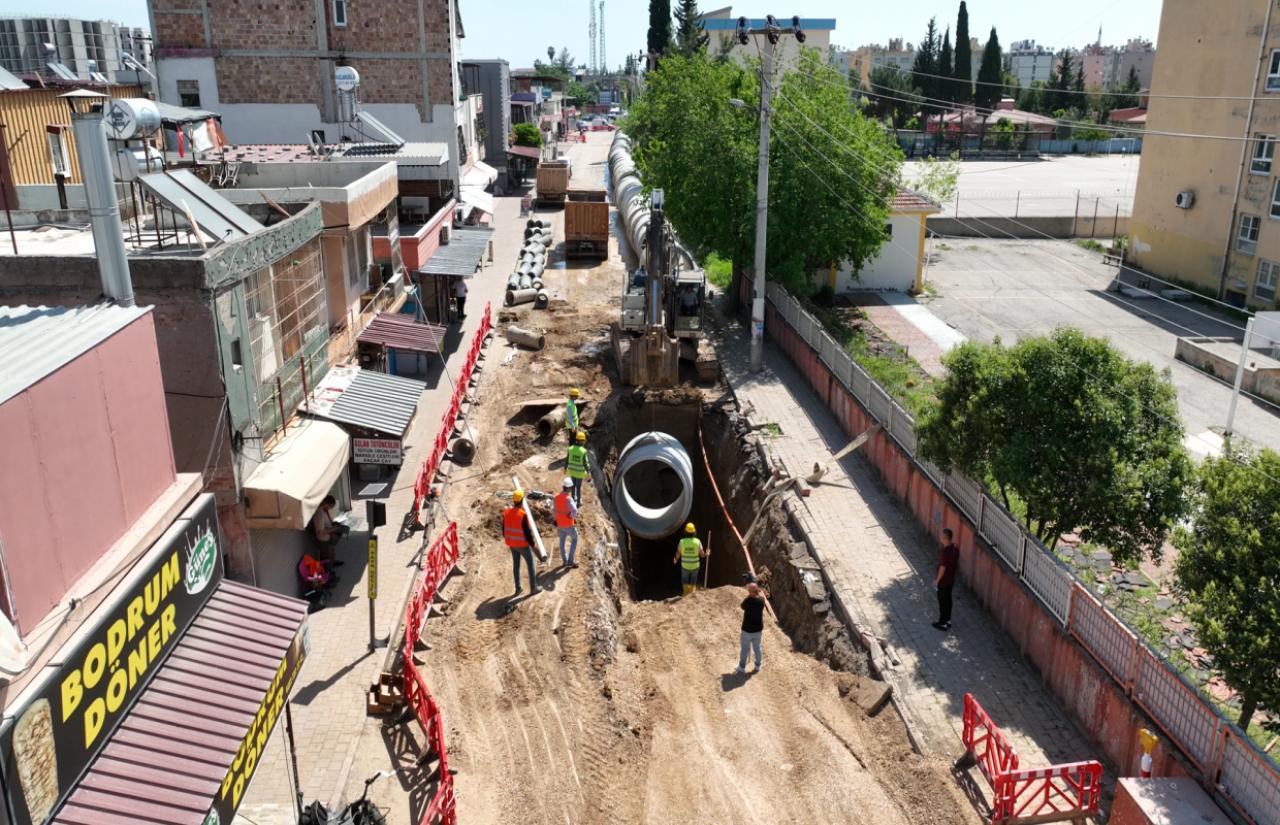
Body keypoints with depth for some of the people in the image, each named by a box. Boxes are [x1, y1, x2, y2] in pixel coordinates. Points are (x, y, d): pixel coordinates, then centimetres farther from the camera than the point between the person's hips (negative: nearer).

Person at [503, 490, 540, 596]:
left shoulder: (506, 513, -4)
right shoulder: (523, 514, -24)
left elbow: (504, 529, 5)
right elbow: (527, 531, -20)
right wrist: (532, 544, -7)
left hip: (512, 544, 6)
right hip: (523, 544, -6)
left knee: (516, 565, 17)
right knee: (530, 564, 10)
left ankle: (518, 588, 23)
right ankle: (533, 588, 16)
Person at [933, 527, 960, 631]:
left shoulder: (945, 551, -31)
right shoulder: (955, 547, -5)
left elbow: (943, 568, -25)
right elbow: (957, 563, 8)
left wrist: (936, 580, -13)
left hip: (943, 581, -8)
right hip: (951, 579, 8)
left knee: (942, 601, 7)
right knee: (948, 599, 22)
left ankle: (943, 623, 20)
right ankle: (948, 620, 35)